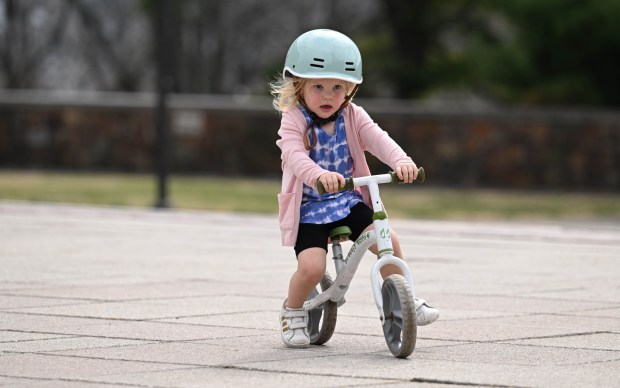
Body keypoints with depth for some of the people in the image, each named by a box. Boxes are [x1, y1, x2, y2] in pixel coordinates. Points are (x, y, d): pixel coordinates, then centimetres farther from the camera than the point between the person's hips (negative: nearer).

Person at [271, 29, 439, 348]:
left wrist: (401, 161, -39)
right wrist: (319, 175, -53)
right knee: (311, 266, -24)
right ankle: (292, 311, 7)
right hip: (309, 207, -4)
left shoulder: (352, 118, 0)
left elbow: (378, 140, -17)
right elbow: (294, 155, -31)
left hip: (348, 202, 4)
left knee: (388, 240, -17)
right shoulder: (294, 121, -12)